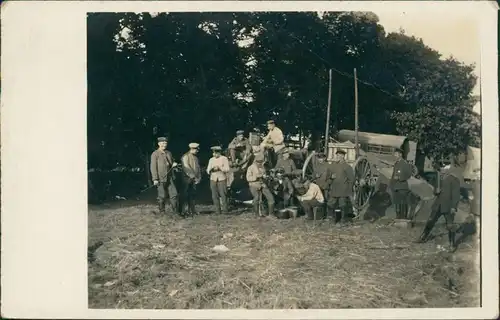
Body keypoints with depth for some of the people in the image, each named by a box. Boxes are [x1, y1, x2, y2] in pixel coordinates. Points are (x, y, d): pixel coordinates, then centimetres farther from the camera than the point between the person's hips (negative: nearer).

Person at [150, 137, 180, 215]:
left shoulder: (168, 153, 13)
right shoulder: (155, 154, -5)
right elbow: (153, 167, -9)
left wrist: (174, 164, 0)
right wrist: (155, 179, -15)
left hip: (169, 178, 5)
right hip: (160, 179, -5)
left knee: (174, 194, 2)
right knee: (162, 196, 2)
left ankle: (176, 211, 9)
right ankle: (161, 212, 14)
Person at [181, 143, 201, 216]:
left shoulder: (195, 157, 15)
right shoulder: (185, 156, -7)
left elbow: (198, 168, 16)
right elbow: (186, 168, -14)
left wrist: (199, 178, 4)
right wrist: (193, 177, -15)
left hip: (194, 180, 6)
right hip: (187, 179, -6)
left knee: (192, 195, 7)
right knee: (185, 195, -5)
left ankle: (192, 210, 12)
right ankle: (181, 210, 0)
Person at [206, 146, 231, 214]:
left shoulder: (224, 159, 1)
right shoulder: (211, 160, 10)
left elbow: (227, 169, -6)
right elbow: (208, 170, 9)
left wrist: (219, 168, -19)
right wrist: (211, 169, -13)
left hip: (222, 179, -3)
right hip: (213, 179, 3)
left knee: (223, 195, -6)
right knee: (215, 196, 0)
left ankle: (225, 210, 3)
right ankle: (217, 211, 7)